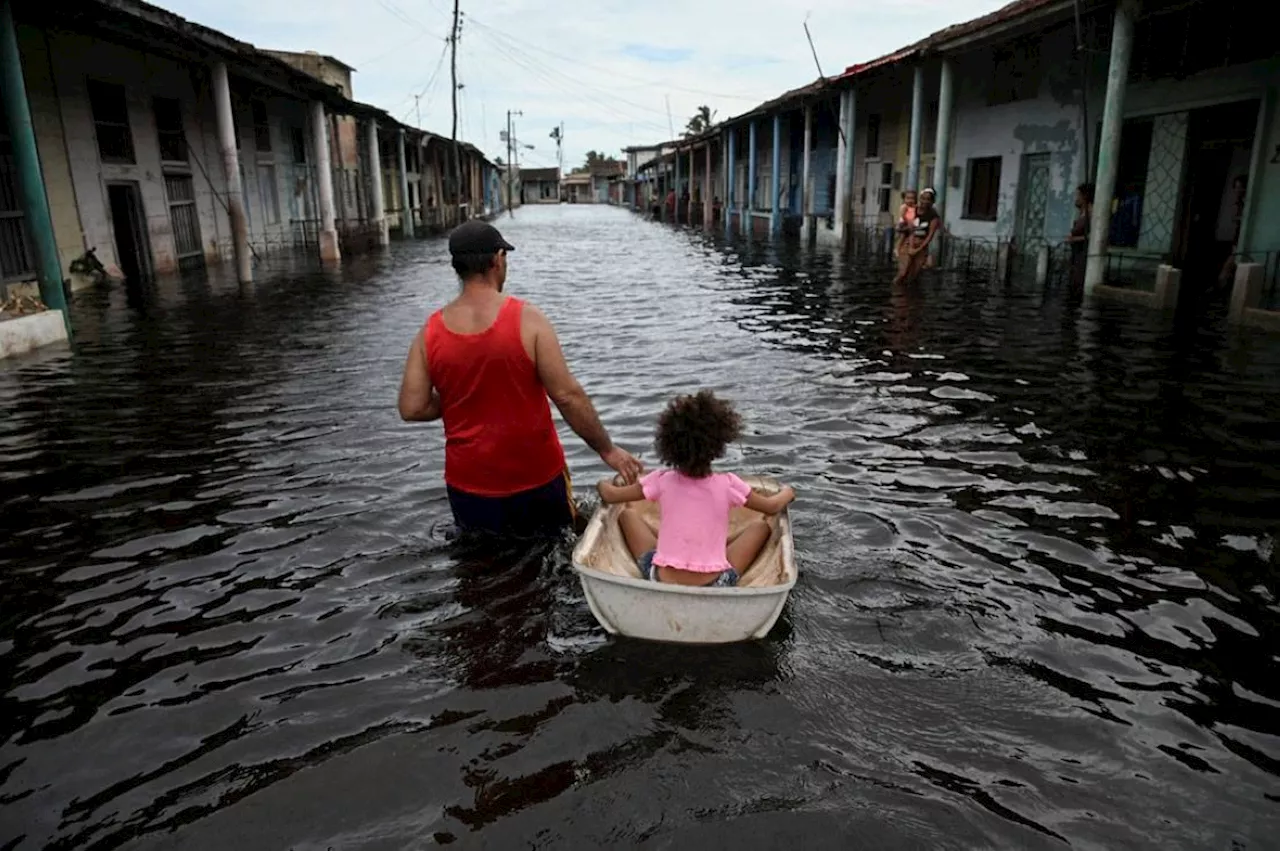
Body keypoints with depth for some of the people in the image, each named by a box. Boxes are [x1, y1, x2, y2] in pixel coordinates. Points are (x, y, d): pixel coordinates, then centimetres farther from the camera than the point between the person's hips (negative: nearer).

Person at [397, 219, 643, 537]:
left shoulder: (430, 333, -5)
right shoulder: (528, 320, -14)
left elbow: (412, 409, -6)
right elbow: (567, 395, -16)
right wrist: (607, 449, -5)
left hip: (468, 484, 3)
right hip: (536, 477, -2)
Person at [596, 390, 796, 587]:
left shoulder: (662, 480, -3)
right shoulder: (727, 484, -5)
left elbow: (609, 495, 9)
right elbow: (772, 507, 13)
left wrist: (603, 484, 32)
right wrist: (787, 493, 35)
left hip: (661, 582, 1)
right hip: (715, 586, -1)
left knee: (628, 514, 20)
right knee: (760, 526, 18)